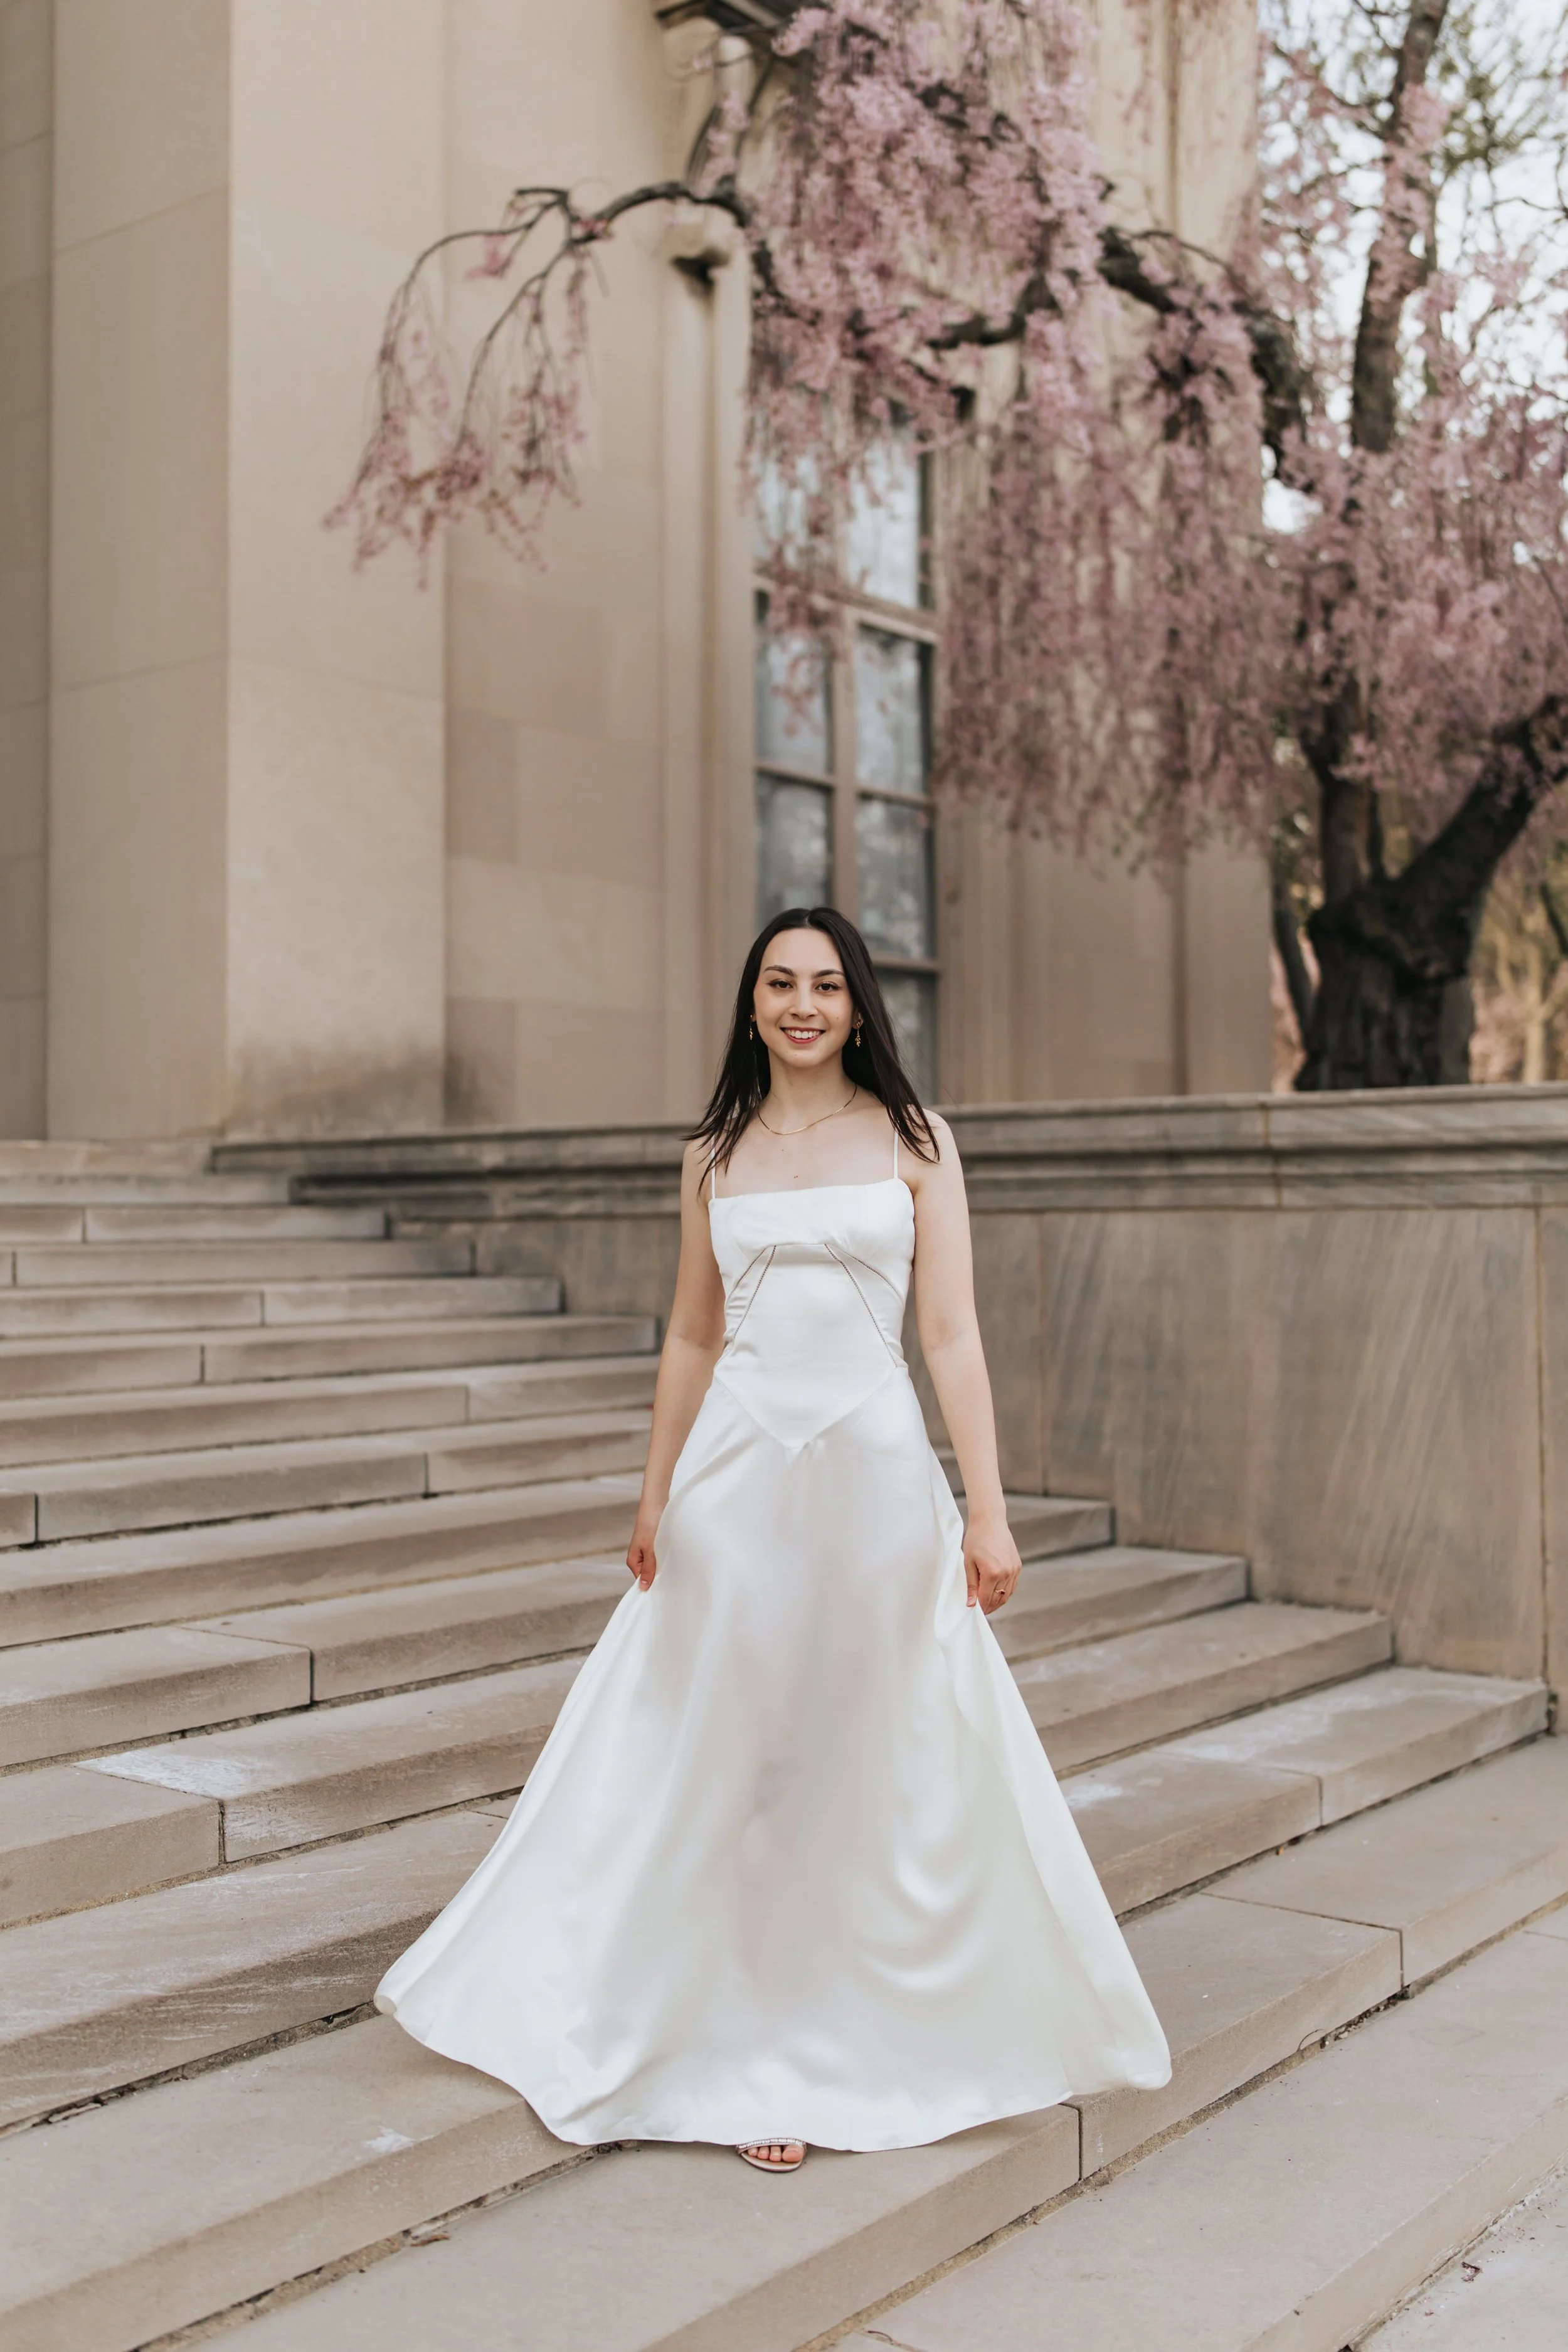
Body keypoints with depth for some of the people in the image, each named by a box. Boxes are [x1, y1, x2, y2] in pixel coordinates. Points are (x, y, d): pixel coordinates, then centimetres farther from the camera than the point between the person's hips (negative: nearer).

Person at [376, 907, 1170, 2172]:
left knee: (880, 1766, 7)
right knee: (743, 1761, 5)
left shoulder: (913, 1143, 3)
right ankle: (763, 2054, 20)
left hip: (876, 1463, -1)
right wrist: (656, 1495, 15)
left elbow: (952, 1333, -1)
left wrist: (988, 1508, -7)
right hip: (740, 1468, 2)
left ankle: (874, 2033, 26)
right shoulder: (715, 1156, 10)